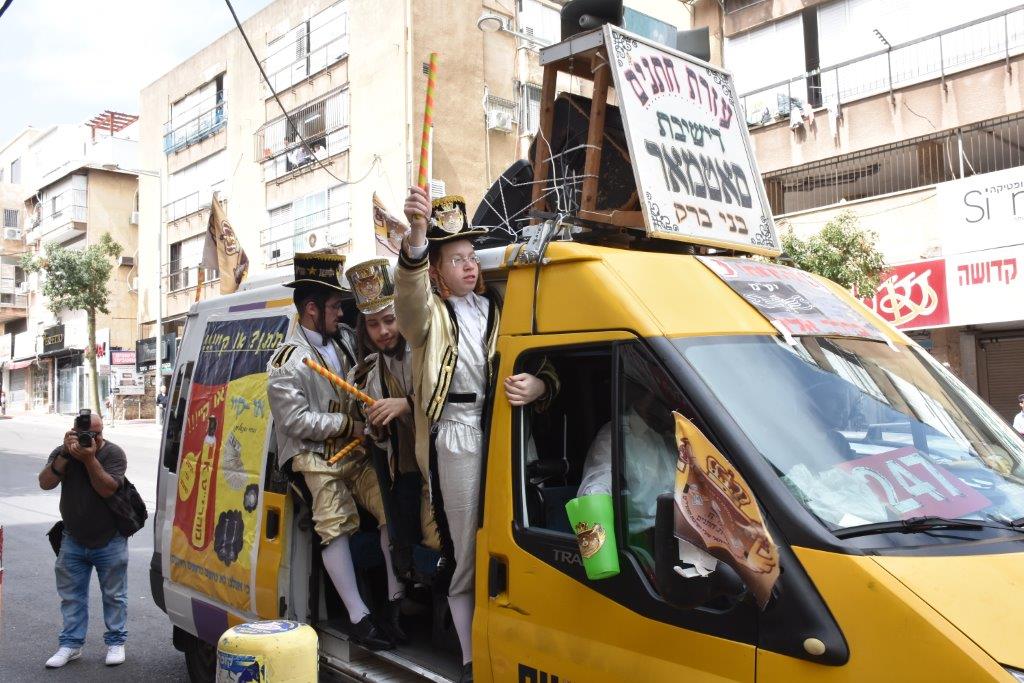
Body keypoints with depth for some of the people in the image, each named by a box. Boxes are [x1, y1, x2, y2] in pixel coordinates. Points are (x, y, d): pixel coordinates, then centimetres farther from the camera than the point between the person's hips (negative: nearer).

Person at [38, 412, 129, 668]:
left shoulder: (113, 453, -12)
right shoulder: (62, 453, -1)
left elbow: (107, 489, -24)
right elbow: (45, 483, -15)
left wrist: (89, 458, -29)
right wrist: (65, 454, -24)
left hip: (109, 541, -3)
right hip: (73, 540, 3)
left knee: (114, 595, 6)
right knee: (71, 594, 10)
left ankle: (116, 643, 18)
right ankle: (71, 644, 21)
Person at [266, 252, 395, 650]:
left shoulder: (345, 338, 7)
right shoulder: (287, 362, -13)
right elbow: (295, 421, -16)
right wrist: (347, 425, -13)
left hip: (356, 450, 6)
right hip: (317, 458, -6)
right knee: (335, 527, -10)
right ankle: (358, 618, -6)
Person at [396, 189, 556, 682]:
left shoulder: (496, 311, 17)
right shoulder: (431, 316, 6)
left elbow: (547, 366, 11)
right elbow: (410, 290, -19)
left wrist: (538, 386, -14)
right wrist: (417, 233, -39)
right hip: (457, 441, -3)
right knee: (468, 558, 0)